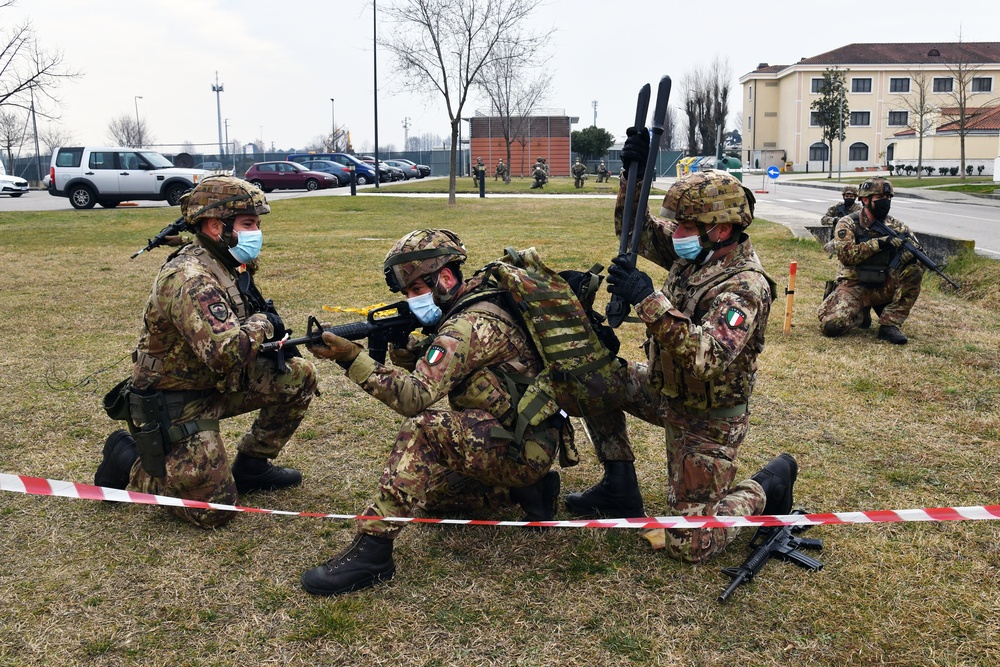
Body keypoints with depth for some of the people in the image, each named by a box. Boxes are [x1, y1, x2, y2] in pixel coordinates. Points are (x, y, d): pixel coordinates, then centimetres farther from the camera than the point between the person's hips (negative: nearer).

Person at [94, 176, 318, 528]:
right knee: (214, 509, -6)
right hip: (173, 404, -9)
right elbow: (227, 352, -38)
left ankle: (251, 465, 14)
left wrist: (274, 343, -4)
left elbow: (236, 332, 17)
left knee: (298, 375, 0)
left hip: (213, 383, 9)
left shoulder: (226, 266, 2)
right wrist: (263, 323, -19)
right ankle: (128, 460, 12)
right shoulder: (188, 278, -28)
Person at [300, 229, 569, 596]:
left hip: (520, 448, -11)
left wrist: (352, 358, -32)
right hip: (525, 445, 11)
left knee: (424, 428, -30)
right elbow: (428, 367, 13)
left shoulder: (470, 325, -23)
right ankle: (526, 489, 15)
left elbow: (416, 396, -31)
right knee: (424, 487, 17)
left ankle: (372, 548, -27)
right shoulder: (474, 304, 8)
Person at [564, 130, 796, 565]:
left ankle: (768, 486, 18)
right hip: (665, 390, 8)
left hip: (707, 418, -8)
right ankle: (620, 491, 13)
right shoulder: (693, 251, -5)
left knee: (690, 544, -7)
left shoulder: (745, 287, -30)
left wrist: (650, 302, -47)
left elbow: (706, 360, -43)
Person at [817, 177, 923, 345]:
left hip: (884, 287, 3)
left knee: (914, 270, -23)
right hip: (854, 287, -3)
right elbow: (846, 254, -21)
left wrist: (908, 252, -24)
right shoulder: (848, 224, -7)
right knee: (832, 325, -27)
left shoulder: (894, 225, 5)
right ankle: (861, 313, 11)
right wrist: (879, 242, -28)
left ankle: (889, 325, -16)